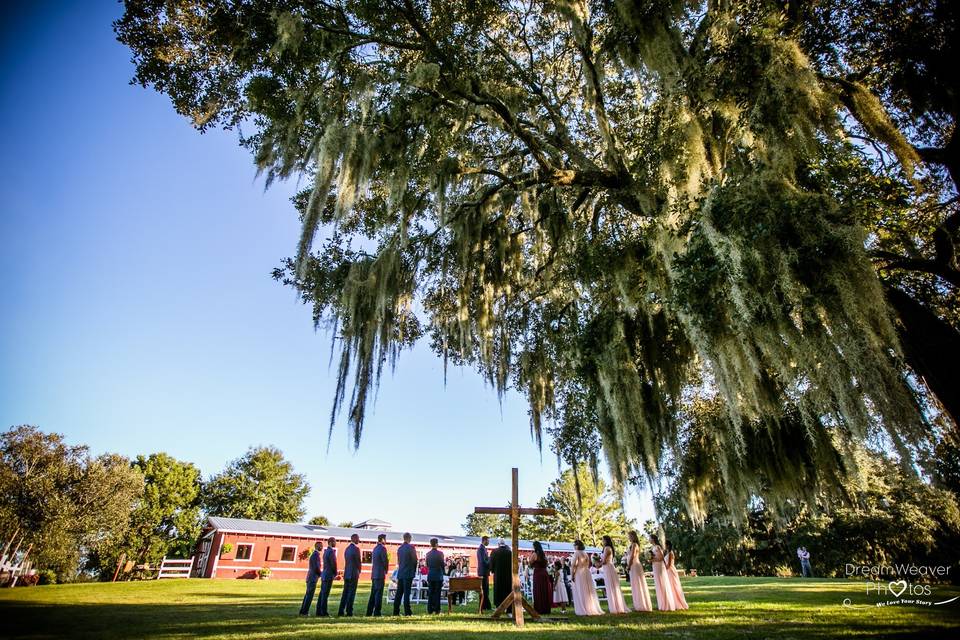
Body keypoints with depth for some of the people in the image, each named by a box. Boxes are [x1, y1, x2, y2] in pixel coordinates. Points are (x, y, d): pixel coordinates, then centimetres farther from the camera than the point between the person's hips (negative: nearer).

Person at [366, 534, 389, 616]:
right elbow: (385, 561, -15)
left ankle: (369, 612, 15)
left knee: (373, 593, 13)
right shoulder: (382, 548, -13)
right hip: (380, 574, -8)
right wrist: (386, 570, 3)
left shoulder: (375, 548, 14)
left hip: (374, 574, 8)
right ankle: (377, 612, -2)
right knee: (379, 593, -3)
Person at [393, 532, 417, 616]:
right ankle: (407, 611, -1)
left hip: (400, 573, 6)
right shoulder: (411, 547, -10)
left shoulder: (399, 548, 9)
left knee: (399, 593, 9)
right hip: (408, 573, -6)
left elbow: (398, 561, 15)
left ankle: (396, 611, 11)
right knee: (406, 593, -3)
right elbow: (415, 560, -4)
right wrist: (414, 571, 11)